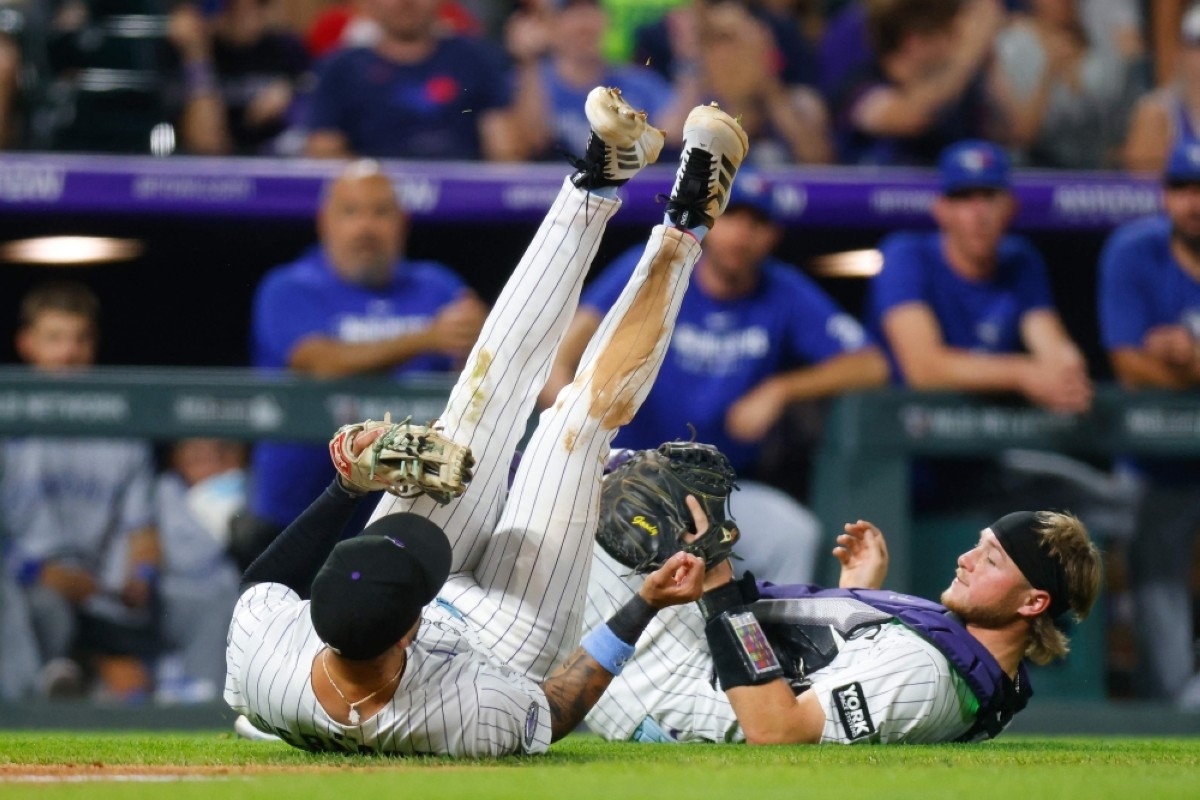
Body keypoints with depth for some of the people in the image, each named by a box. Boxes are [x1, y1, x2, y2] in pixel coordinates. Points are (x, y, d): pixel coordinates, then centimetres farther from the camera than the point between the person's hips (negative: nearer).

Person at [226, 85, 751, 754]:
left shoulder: (257, 664, -41)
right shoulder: (469, 720, -47)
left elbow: (262, 582, -14)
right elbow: (550, 714, -21)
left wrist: (347, 489, -16)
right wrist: (645, 610, -25)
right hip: (509, 644, -3)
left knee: (489, 387, -2)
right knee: (582, 414, -7)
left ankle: (596, 187, 16)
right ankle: (683, 232, 17)